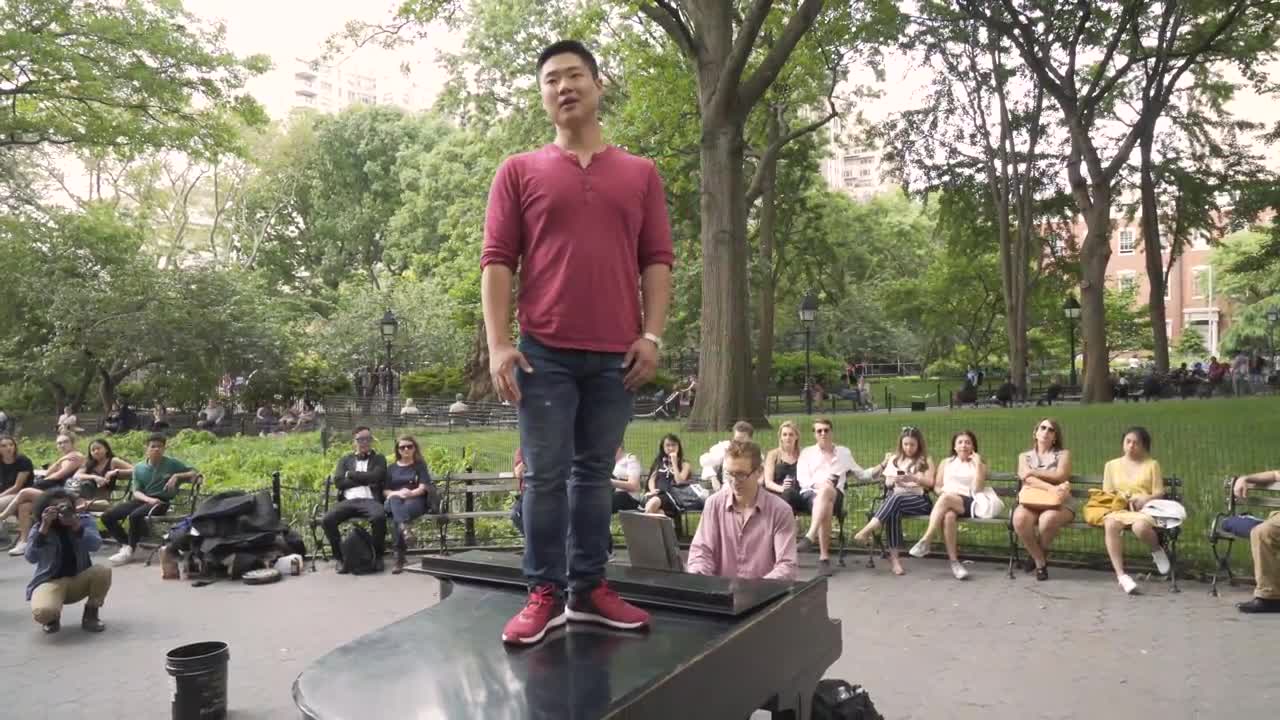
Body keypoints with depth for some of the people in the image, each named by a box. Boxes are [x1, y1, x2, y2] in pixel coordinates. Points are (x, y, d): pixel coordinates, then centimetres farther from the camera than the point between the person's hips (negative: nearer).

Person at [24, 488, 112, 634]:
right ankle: (53, 618, 8)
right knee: (42, 612, -35)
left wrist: (76, 525, -35)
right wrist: (44, 528, -32)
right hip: (50, 582, -2)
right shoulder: (39, 529, -7)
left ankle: (90, 615, -2)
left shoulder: (85, 520, -5)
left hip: (79, 580, 2)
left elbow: (95, 545, -22)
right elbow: (31, 558, -24)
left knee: (102, 571, -30)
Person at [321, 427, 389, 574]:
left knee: (379, 517, -36)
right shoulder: (345, 459, 23)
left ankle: (378, 556, -14)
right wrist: (365, 480, -1)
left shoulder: (379, 459, 17)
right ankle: (339, 556, -6)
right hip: (348, 501, 2)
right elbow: (338, 482, 6)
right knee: (326, 520, -27)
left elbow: (375, 477, -3)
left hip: (370, 500, -2)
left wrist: (351, 474, 3)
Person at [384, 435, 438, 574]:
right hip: (394, 500, 2)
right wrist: (398, 493, -11)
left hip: (415, 500, -1)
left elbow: (423, 488, 2)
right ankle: (403, 529, -60)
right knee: (394, 501, -39)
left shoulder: (420, 465, 17)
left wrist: (410, 493, -20)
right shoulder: (391, 468, 23)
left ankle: (399, 556, -52)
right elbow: (385, 491, 12)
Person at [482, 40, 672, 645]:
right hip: (545, 351, -1)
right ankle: (545, 594, 12)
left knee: (595, 473, 10)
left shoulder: (641, 174, 12)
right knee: (546, 475, 2)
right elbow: (497, 261, 1)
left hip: (617, 354, 2)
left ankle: (590, 589, 18)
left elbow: (657, 261, 8)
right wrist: (498, 345, -9)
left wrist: (652, 336, -3)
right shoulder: (519, 171, 7)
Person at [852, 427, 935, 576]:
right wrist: (892, 481, -8)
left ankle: (867, 531, -42)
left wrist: (912, 478, -18)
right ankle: (894, 556, -41)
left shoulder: (926, 460, 12)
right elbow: (887, 483, 16)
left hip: (919, 500, -2)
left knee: (897, 498, -38)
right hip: (895, 499, 2)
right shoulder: (894, 458, 20)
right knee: (893, 511, -38)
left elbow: (930, 483, -1)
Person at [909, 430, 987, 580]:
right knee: (948, 516, -38)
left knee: (946, 499, -37)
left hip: (968, 504, -1)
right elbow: (937, 487, 17)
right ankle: (954, 562, -39)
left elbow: (977, 489, 1)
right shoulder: (946, 462, 23)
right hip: (946, 503, 1)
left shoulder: (979, 464, 18)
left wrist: (977, 463, -2)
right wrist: (943, 491, -7)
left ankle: (925, 542, -39)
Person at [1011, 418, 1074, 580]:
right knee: (1019, 518, -36)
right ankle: (1040, 561, -12)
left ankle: (1039, 555, -5)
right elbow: (1028, 480, -3)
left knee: (1048, 519, -38)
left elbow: (1060, 476, -5)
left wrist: (1033, 472, -3)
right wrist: (1052, 488, -19)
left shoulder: (1063, 454, 16)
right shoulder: (1024, 456, 18)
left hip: (1059, 504, -1)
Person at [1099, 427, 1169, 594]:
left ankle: (1157, 550, -1)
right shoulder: (1111, 465, 19)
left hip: (1144, 509, -2)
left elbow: (1159, 493, 7)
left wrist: (1145, 499, -14)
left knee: (1140, 527, -40)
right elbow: (1106, 494, 15)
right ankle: (1121, 575, -37)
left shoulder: (1152, 464, 14)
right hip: (1119, 509, 2)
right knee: (1110, 524, -38)